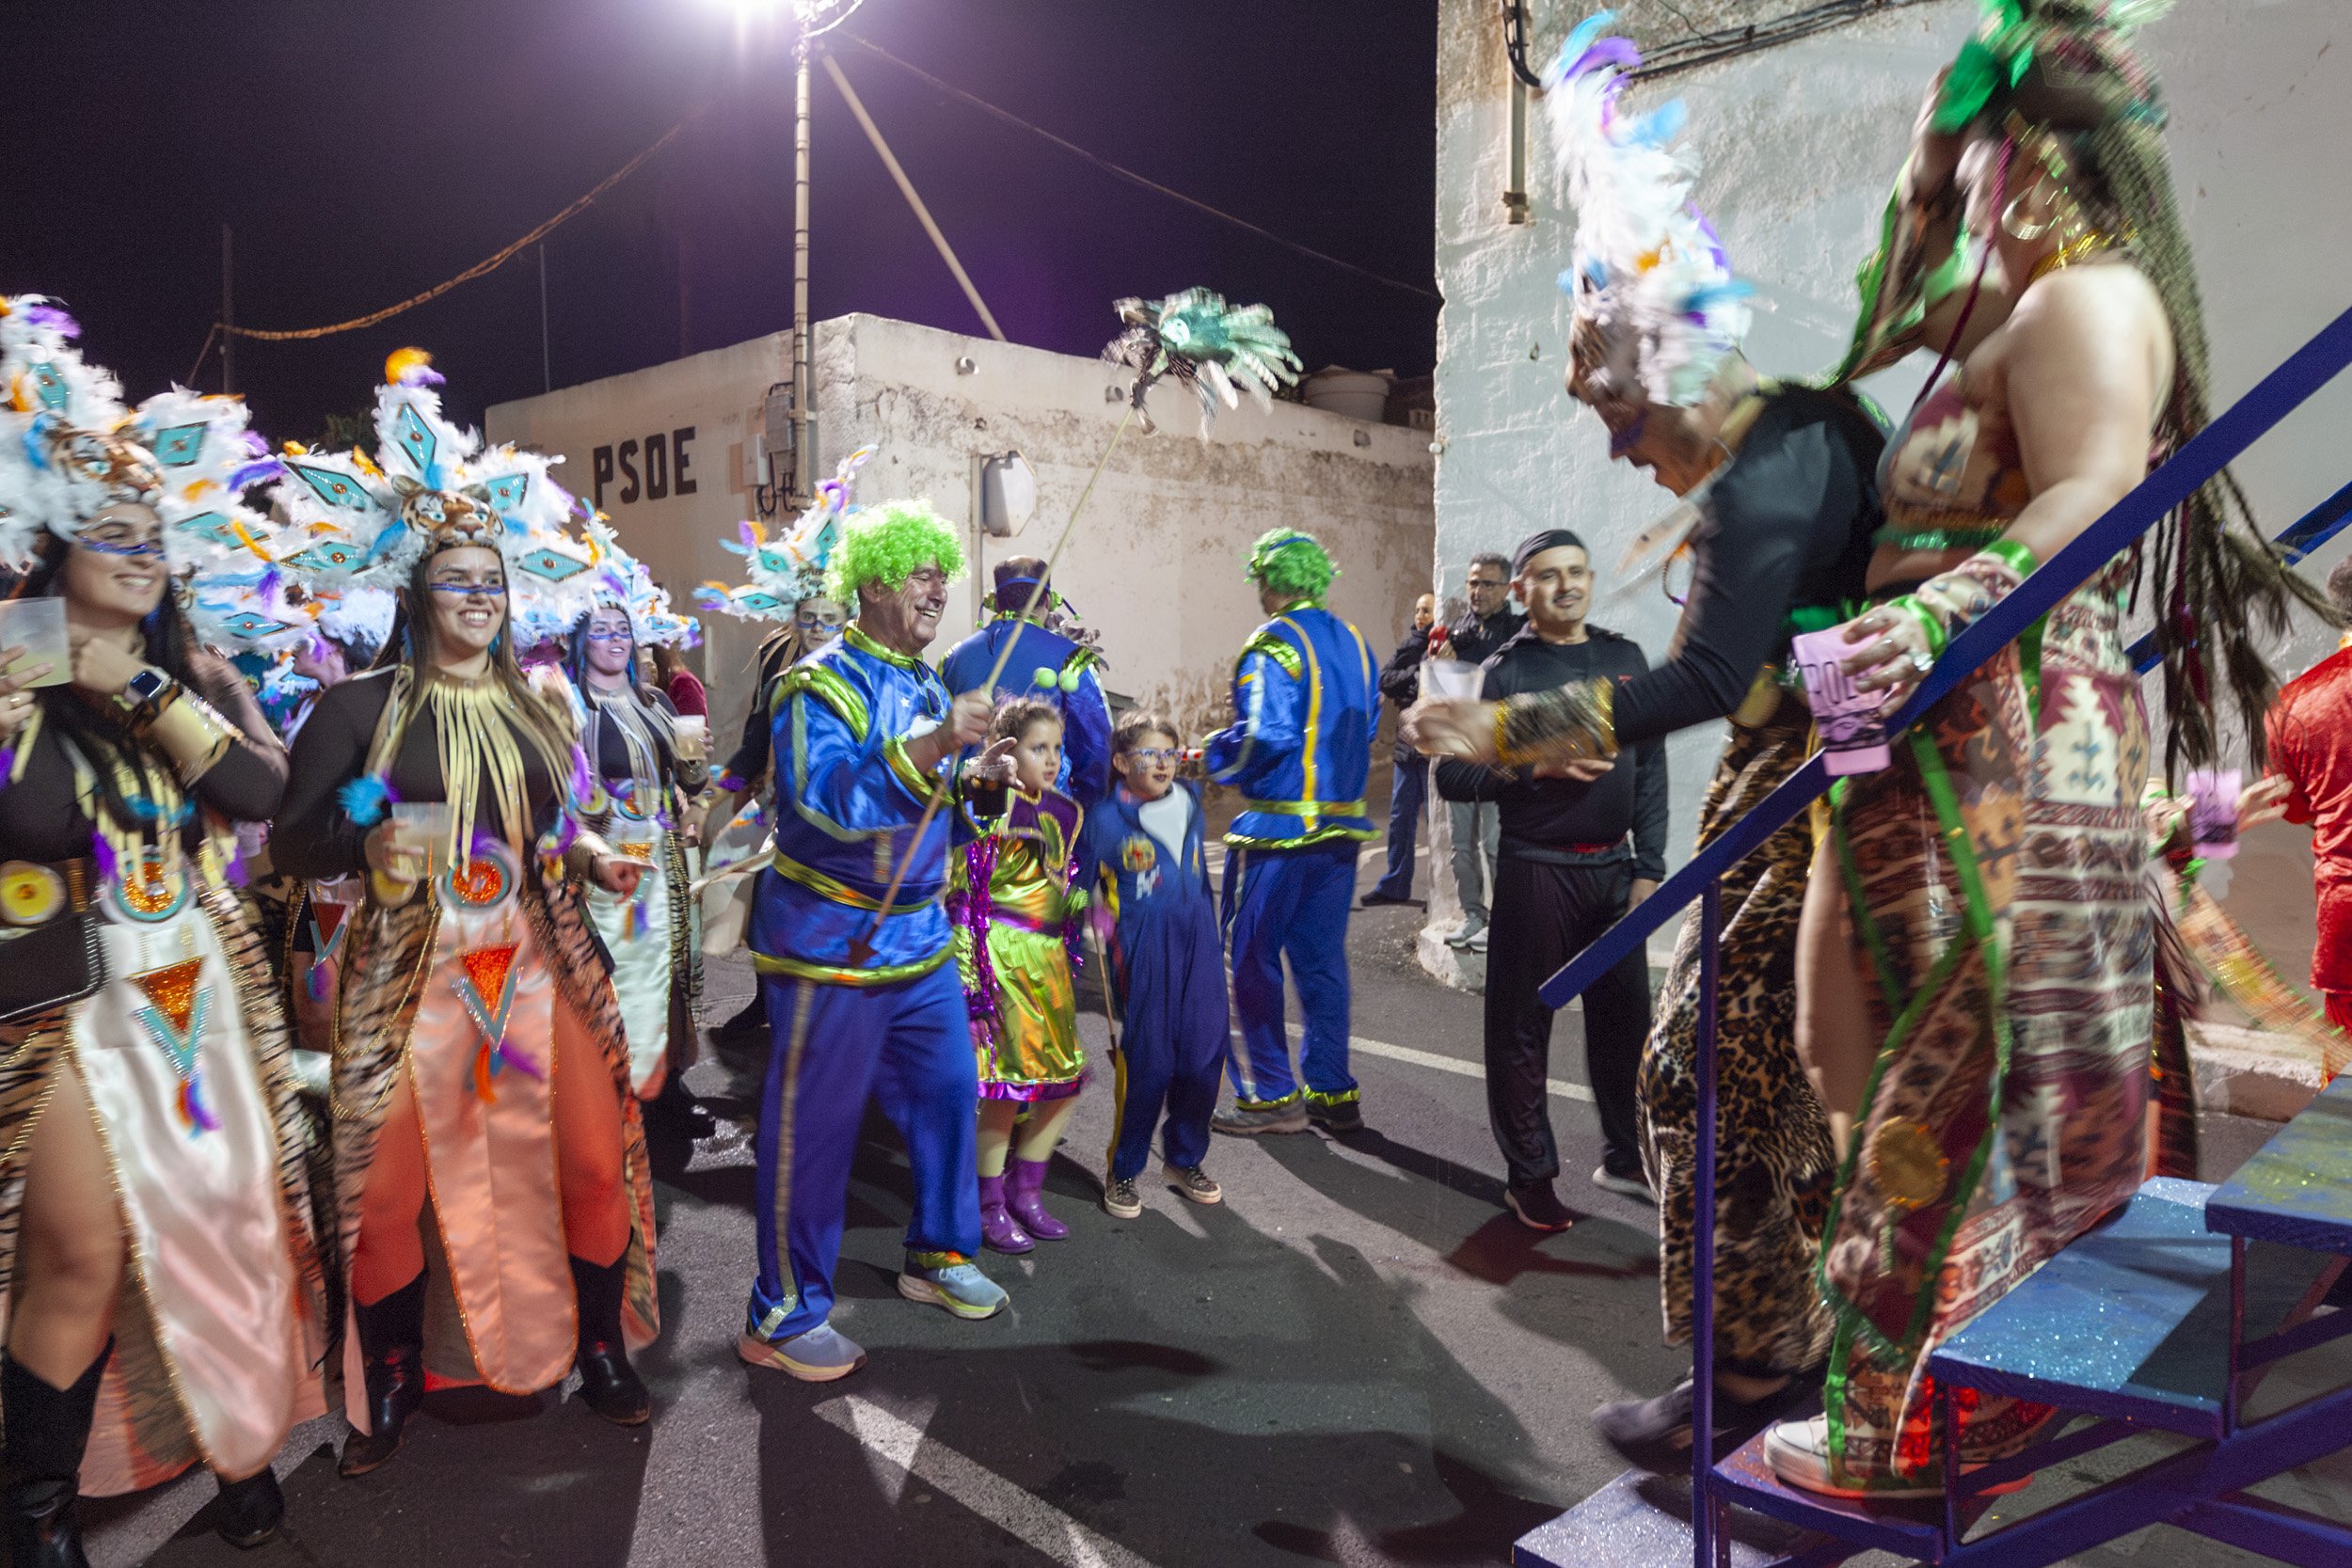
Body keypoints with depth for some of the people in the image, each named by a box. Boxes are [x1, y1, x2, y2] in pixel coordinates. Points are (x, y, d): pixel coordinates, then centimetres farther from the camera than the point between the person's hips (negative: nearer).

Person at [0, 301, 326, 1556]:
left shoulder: (199, 678, 9)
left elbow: (264, 787, -8)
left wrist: (140, 687, -11)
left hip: (205, 996, 4)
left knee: (229, 1224, 9)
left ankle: (239, 1446, 26)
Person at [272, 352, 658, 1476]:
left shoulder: (540, 704, 12)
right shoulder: (358, 707, -1)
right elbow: (291, 847, -3)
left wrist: (593, 858, 1)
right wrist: (365, 840, -22)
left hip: (541, 968, 3)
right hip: (411, 979, -3)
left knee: (593, 1162, 1)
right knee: (387, 1191, 1)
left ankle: (601, 1353, 22)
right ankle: (391, 1387, 26)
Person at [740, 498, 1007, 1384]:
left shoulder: (928, 684, 13)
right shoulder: (820, 687, -14)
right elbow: (827, 803, -30)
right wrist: (931, 745, -37)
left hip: (919, 940, 8)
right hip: (832, 946, -8)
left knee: (947, 1093, 14)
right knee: (812, 1129, 0)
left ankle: (939, 1255, 34)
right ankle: (782, 1319, 14)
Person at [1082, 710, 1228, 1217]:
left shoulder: (1190, 802, 8)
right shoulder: (1106, 818, -8)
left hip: (1197, 943, 5)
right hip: (1143, 951, -5)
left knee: (1205, 1052, 6)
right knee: (1147, 1061, -2)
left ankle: (1185, 1159, 27)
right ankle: (1122, 1171, 17)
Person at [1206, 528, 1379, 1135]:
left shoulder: (1273, 645, -14)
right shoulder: (1354, 642, 10)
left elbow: (1262, 737, -22)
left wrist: (1209, 760, -6)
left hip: (1277, 828, -7)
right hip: (1340, 825, 7)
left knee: (1253, 959, 4)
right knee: (1322, 959, 14)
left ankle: (1273, 1096, 8)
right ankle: (1332, 1091, 18)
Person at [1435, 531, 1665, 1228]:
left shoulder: (1624, 659, 8)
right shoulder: (1506, 669, -3)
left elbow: (1651, 769, 9)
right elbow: (1452, 776, -8)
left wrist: (1650, 867, 4)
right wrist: (1536, 763, -21)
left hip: (1613, 869, 4)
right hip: (1536, 870, -4)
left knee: (1626, 1015, 12)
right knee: (1523, 1024, 3)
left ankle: (1626, 1157, 29)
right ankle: (1529, 1175, 17)